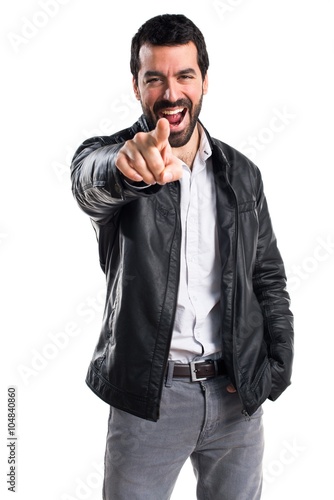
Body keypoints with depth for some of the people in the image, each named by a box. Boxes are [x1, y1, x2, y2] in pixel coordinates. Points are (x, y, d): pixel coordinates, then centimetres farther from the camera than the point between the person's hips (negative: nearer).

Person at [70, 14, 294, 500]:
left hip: (237, 391, 3)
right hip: (147, 395, -3)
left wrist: (276, 366, -2)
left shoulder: (242, 174, 4)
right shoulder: (108, 157, -6)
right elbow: (89, 178, -32)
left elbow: (269, 277, 9)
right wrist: (127, 166, -54)